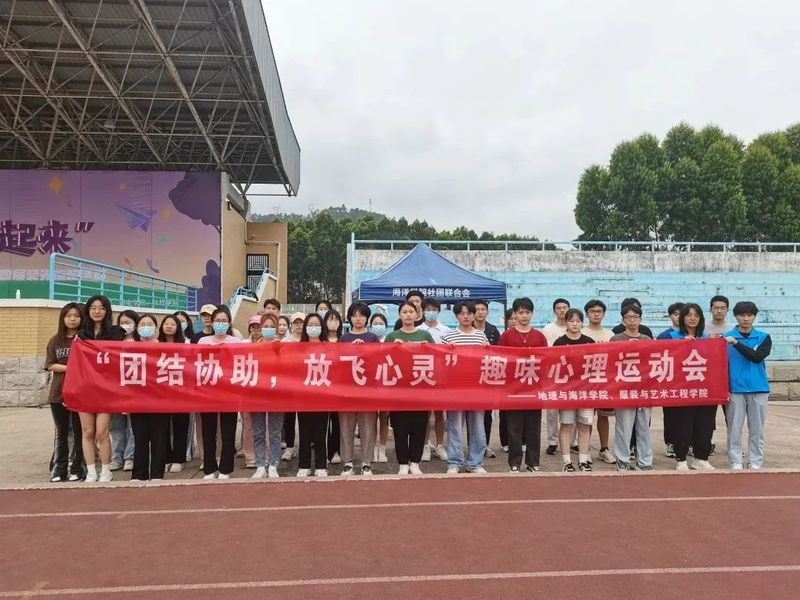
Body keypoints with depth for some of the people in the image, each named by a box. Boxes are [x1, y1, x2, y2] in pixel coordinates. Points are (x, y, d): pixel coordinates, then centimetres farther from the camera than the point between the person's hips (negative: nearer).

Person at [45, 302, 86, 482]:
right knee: (61, 433, 10)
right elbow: (50, 365, 0)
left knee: (79, 432, 2)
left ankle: (78, 469, 9)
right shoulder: (55, 340, 8)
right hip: (59, 392, 3)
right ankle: (58, 469, 16)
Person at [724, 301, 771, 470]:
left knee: (757, 429, 7)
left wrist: (736, 343, -18)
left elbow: (757, 357, -12)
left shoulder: (764, 337, 5)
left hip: (759, 389, 1)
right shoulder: (726, 337, 1)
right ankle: (736, 462, 8)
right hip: (735, 389, -1)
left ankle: (756, 463, 15)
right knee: (734, 428, 1)